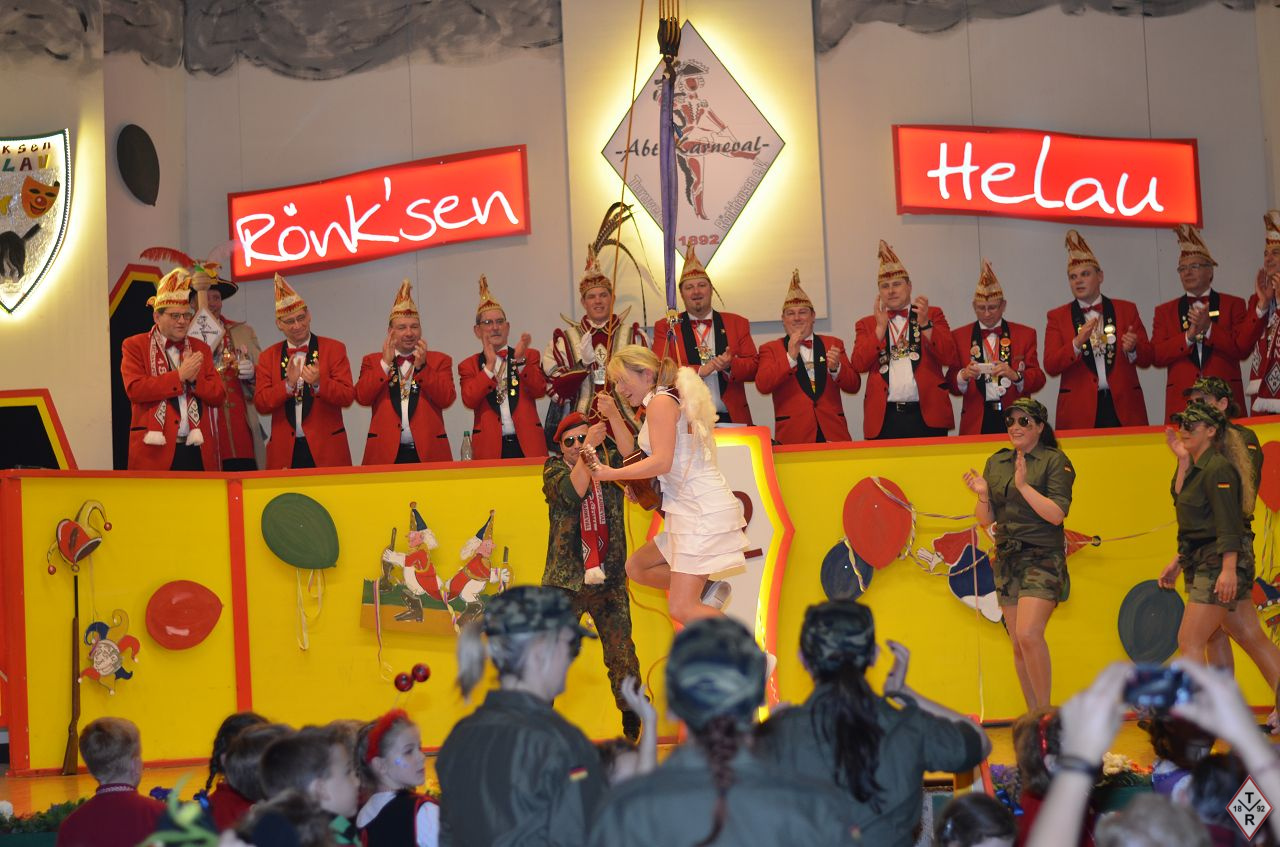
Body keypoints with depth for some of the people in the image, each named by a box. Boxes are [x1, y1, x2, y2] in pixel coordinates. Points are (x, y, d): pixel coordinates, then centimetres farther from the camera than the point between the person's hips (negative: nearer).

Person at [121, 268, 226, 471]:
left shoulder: (201, 349, 18)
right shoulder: (134, 346, 6)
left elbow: (218, 397, 12)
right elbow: (134, 389, -9)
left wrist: (194, 379, -6)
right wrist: (179, 375, -10)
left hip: (198, 452, 4)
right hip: (155, 450, -4)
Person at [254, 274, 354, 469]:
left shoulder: (334, 349, 6)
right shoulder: (268, 356, 11)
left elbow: (347, 396, -2)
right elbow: (260, 404, 2)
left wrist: (318, 383, -19)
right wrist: (288, 384, -14)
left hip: (326, 448, -1)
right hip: (284, 452, 1)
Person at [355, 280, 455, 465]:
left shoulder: (439, 360, 12)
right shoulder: (372, 361, 14)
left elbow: (447, 400, -1)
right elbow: (362, 397, 0)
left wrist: (421, 366, -10)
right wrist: (386, 363, -8)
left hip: (428, 453, 0)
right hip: (385, 454, 0)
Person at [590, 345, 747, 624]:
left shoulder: (661, 402, -9)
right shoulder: (672, 401, 22)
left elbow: (661, 462, -20)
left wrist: (612, 474, -18)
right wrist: (614, 415, 13)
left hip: (702, 510, -11)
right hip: (691, 510, 11)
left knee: (681, 609, -13)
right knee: (636, 567, 21)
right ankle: (708, 589, 10)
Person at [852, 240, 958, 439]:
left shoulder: (933, 315, 14)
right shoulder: (867, 324, 15)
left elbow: (950, 358, 2)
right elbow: (859, 364, 0)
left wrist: (925, 324, -9)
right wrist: (881, 327, -7)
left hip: (927, 416, 0)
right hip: (884, 420, 0)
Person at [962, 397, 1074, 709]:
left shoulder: (1055, 461, -5)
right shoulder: (995, 463, 11)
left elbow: (1056, 514, -15)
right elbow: (986, 520, 11)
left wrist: (1024, 485, -20)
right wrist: (983, 495, -8)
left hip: (1042, 559, -6)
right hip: (1007, 560, 6)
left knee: (1029, 634, -20)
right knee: (1018, 645, 8)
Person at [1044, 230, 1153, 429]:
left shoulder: (1126, 309, 13)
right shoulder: (1058, 317, 9)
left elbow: (1147, 359, 10)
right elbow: (1050, 367, -2)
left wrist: (1133, 349, -13)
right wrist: (1077, 343, -18)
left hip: (1124, 408, 1)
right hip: (1079, 413, -1)